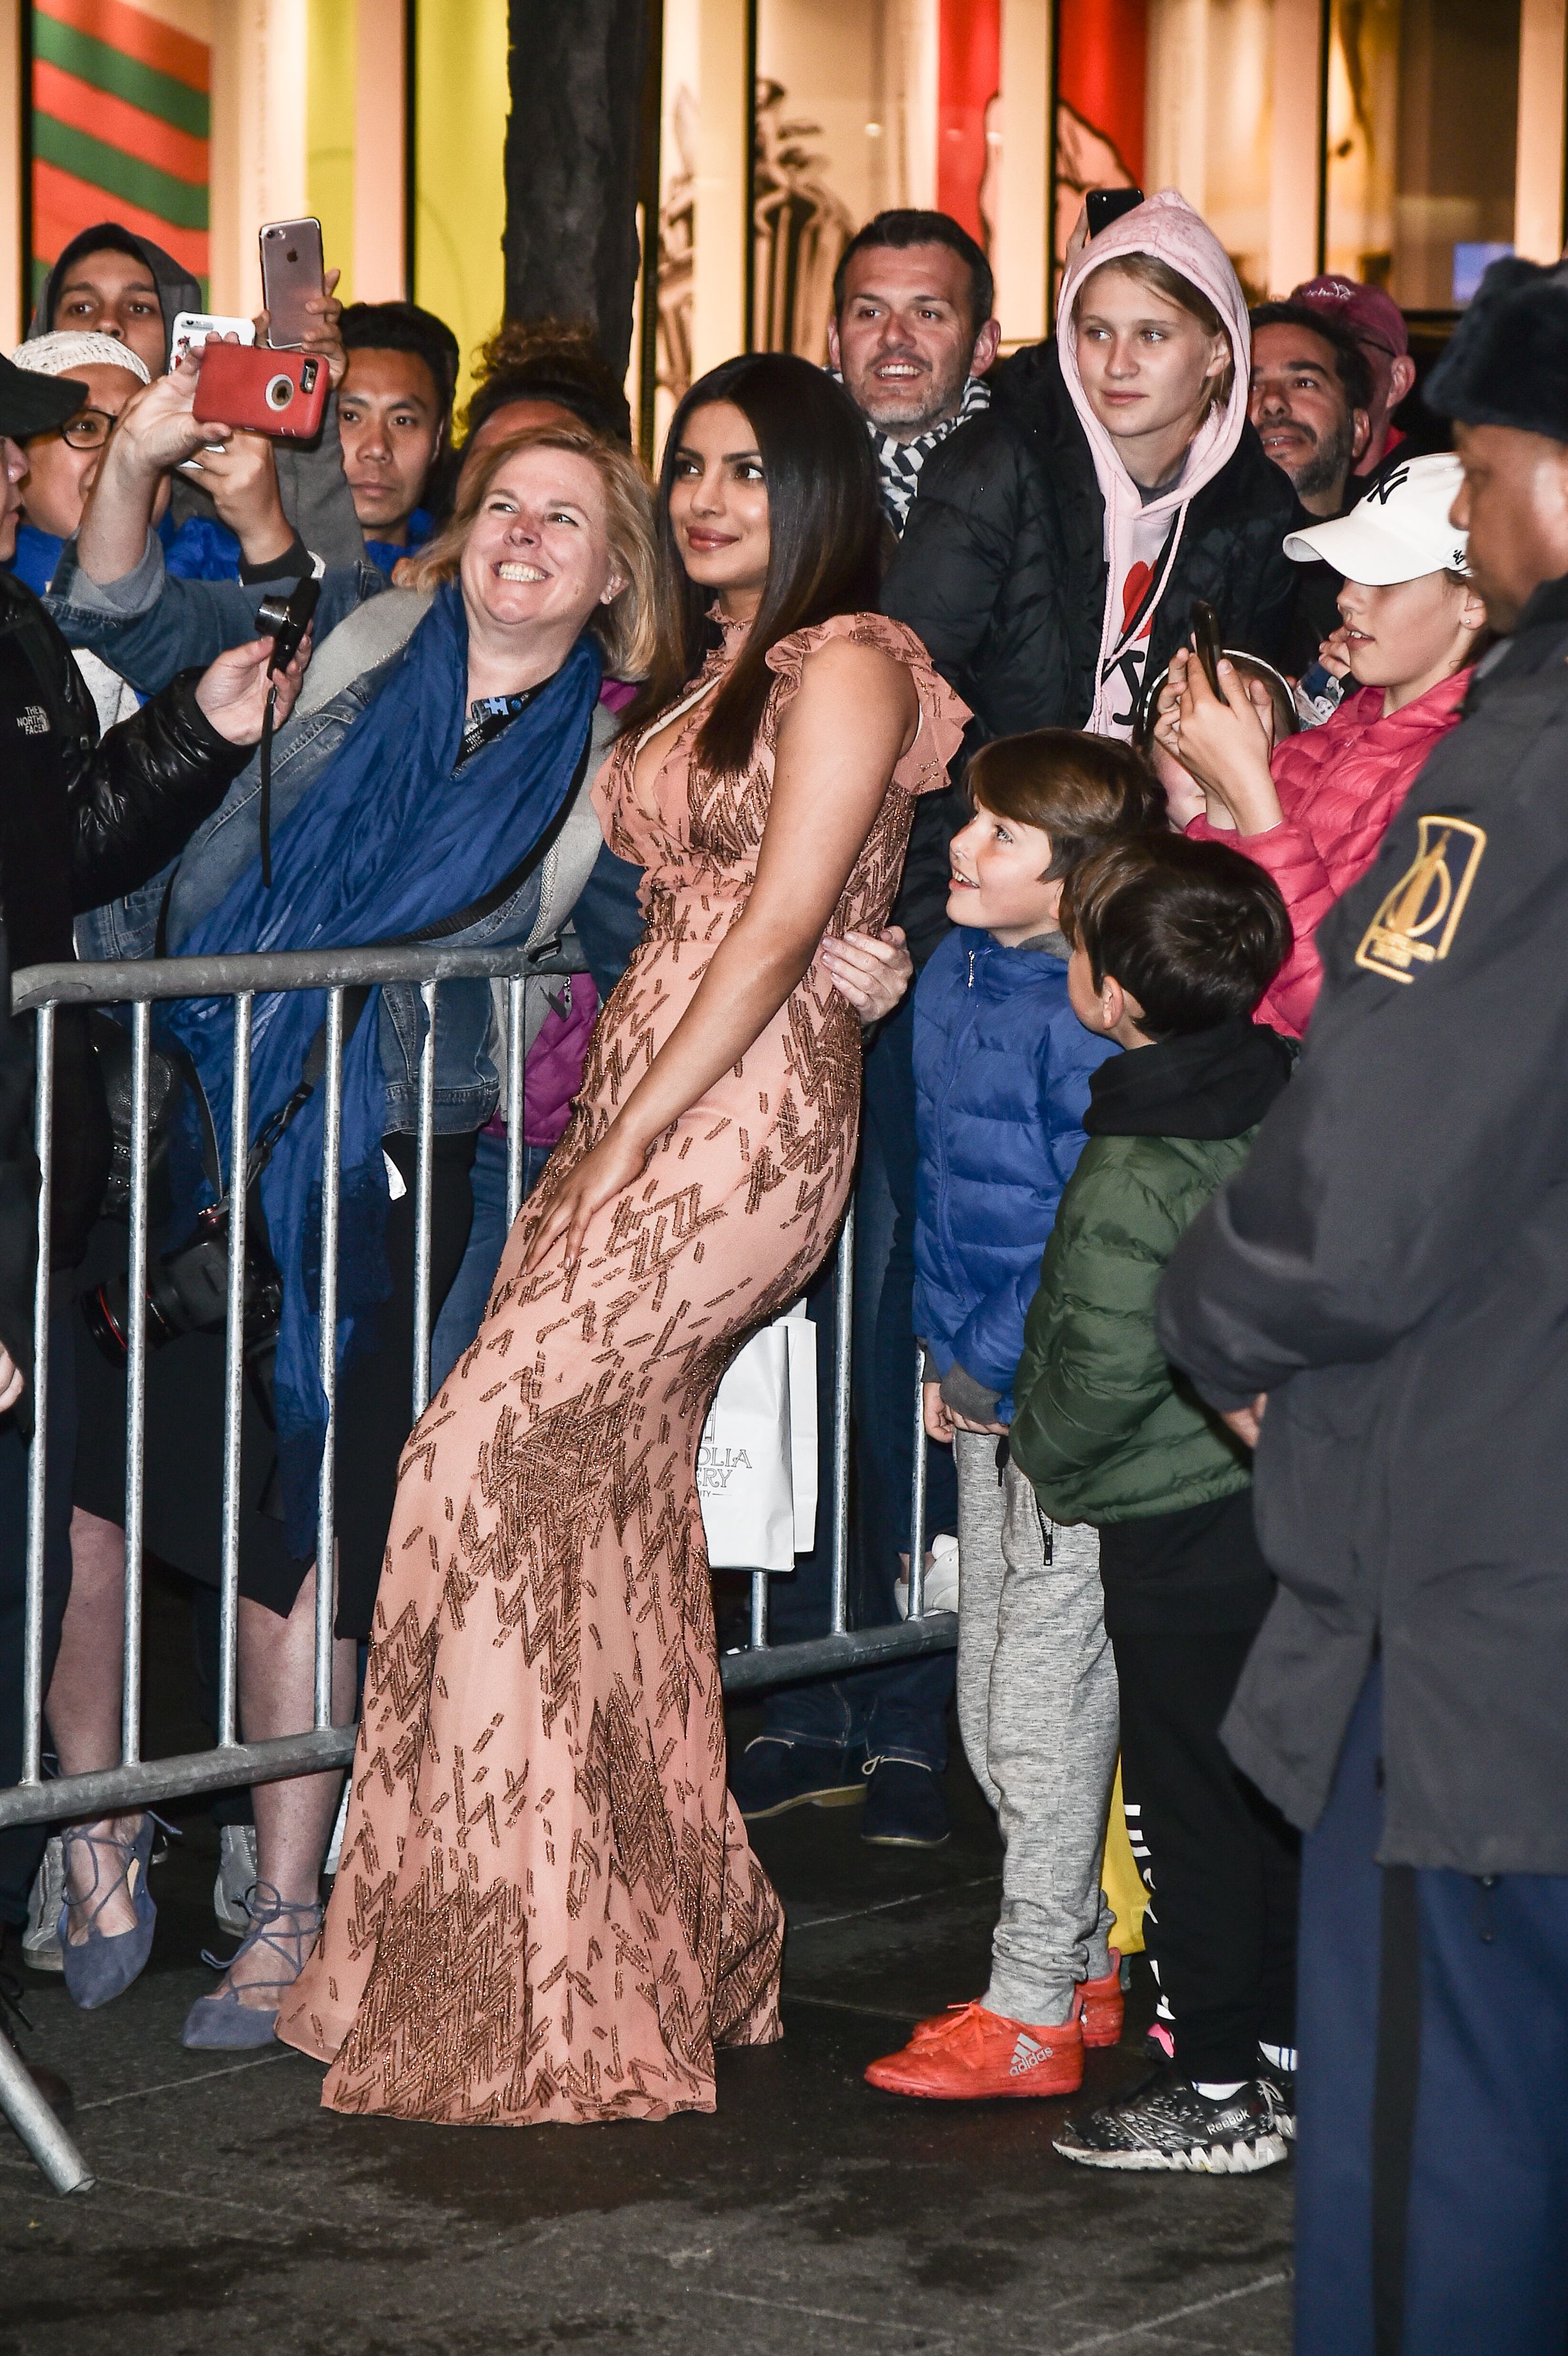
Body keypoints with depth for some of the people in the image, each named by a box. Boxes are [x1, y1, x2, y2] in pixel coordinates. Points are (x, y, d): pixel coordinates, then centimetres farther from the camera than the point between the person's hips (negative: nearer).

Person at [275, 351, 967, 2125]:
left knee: (491, 1453, -14)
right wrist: (604, 1147, 9)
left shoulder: (847, 664, -7)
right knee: (610, 1507, 5)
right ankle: (674, 1940, 13)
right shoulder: (704, 668, 21)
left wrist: (624, 1143, -16)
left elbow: (780, 924, -14)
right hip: (646, 1100, 9)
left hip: (746, 1115, -9)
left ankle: (551, 1987, -8)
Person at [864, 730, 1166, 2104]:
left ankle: (1034, 2013, 5)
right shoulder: (955, 974, 9)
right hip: (984, 1388, 9)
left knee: (1044, 1701, -3)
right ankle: (1088, 1966, 27)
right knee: (992, 1705, 14)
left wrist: (1006, 1369, -17)